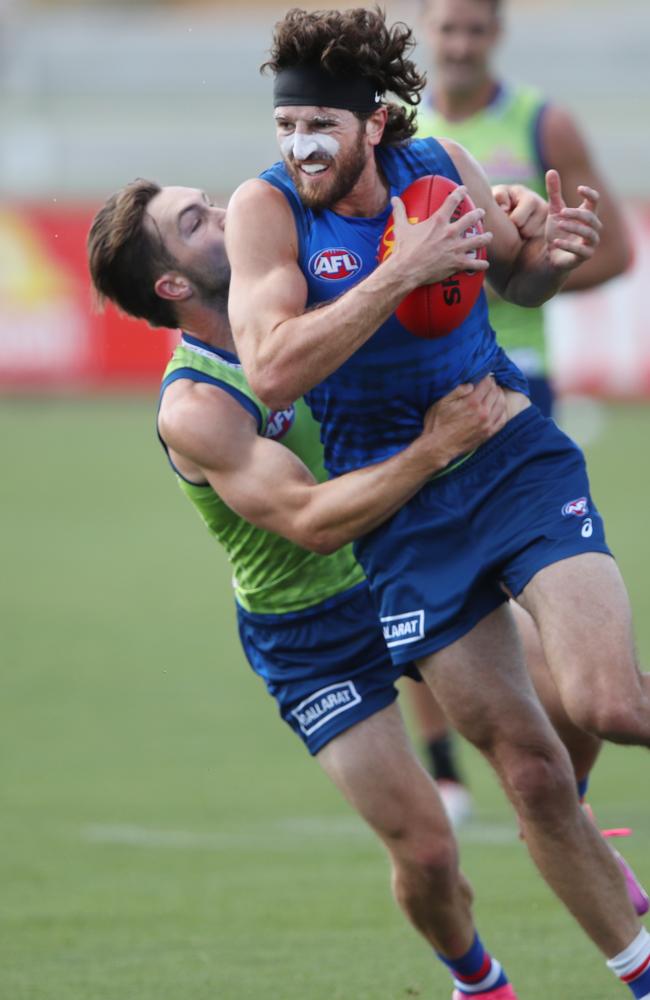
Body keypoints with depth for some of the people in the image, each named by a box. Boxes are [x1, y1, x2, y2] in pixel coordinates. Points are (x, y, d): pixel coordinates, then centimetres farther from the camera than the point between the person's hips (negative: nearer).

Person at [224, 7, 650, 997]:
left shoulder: (440, 168, -4)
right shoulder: (266, 209, -12)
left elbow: (514, 277, 16)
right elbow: (272, 370, -26)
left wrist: (553, 255, -8)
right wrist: (401, 273, -29)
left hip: (514, 457, 0)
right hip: (397, 504, 0)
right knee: (529, 767, 1)